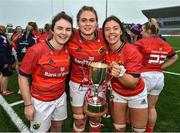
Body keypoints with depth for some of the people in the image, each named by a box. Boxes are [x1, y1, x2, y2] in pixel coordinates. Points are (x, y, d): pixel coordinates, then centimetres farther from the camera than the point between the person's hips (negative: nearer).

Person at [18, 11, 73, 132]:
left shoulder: (69, 50, -8)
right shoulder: (36, 50, -22)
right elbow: (23, 77, -15)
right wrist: (28, 104, -13)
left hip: (61, 97, 4)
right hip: (40, 101, -4)